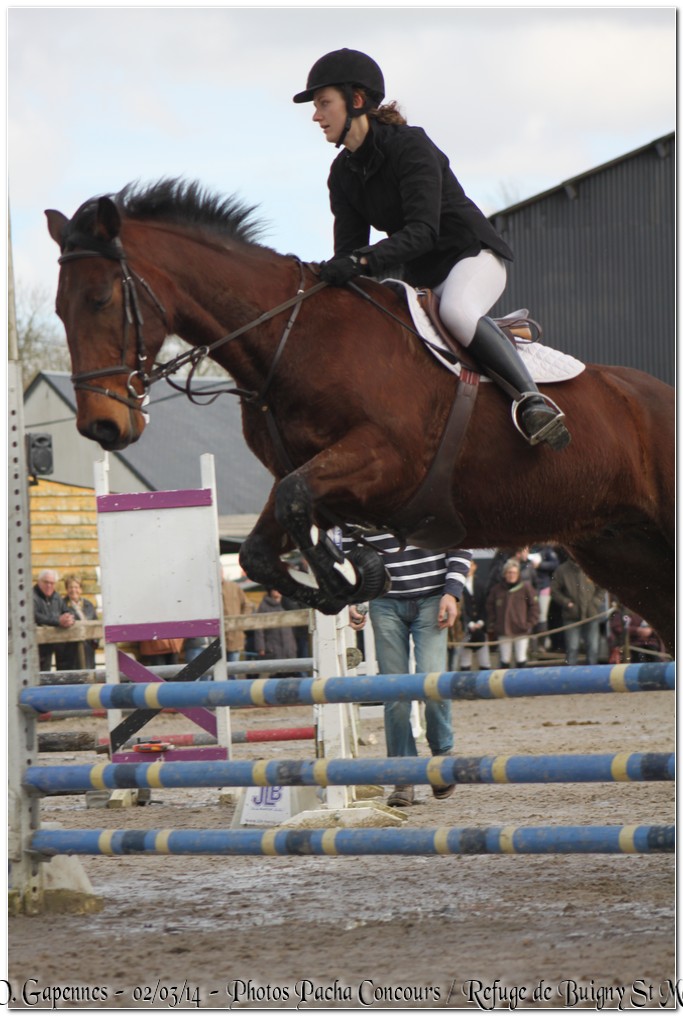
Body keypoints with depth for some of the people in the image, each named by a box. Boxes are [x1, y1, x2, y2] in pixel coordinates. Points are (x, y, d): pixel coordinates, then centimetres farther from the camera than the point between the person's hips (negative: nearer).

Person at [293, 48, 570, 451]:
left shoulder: (411, 146, -19)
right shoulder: (343, 174, 4)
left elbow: (423, 230, -29)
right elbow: (349, 248, 1)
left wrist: (363, 261, -41)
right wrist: (334, 274, -21)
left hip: (472, 255, -9)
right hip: (419, 276, 9)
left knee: (456, 311, -39)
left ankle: (532, 398, -36)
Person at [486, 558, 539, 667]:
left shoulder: (526, 588, -3)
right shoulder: (497, 589, 4)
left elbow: (534, 606, 0)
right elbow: (490, 608, 13)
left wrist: (529, 624, -5)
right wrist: (492, 624, 4)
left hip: (521, 630, -2)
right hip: (503, 632, 2)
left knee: (521, 660, 2)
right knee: (505, 660, 8)